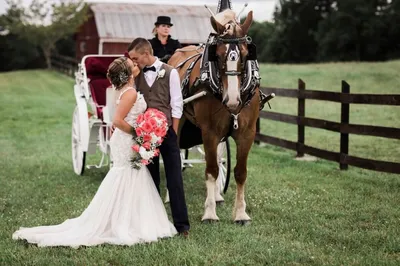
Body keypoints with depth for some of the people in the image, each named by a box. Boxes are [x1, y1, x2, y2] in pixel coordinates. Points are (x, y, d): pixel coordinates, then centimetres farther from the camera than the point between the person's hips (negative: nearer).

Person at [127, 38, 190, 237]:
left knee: (174, 179, -2)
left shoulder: (169, 73, -3)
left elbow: (176, 106, -4)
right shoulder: (137, 75, 7)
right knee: (150, 179, 10)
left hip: (166, 132, -4)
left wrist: (172, 134, -8)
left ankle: (181, 224, 3)